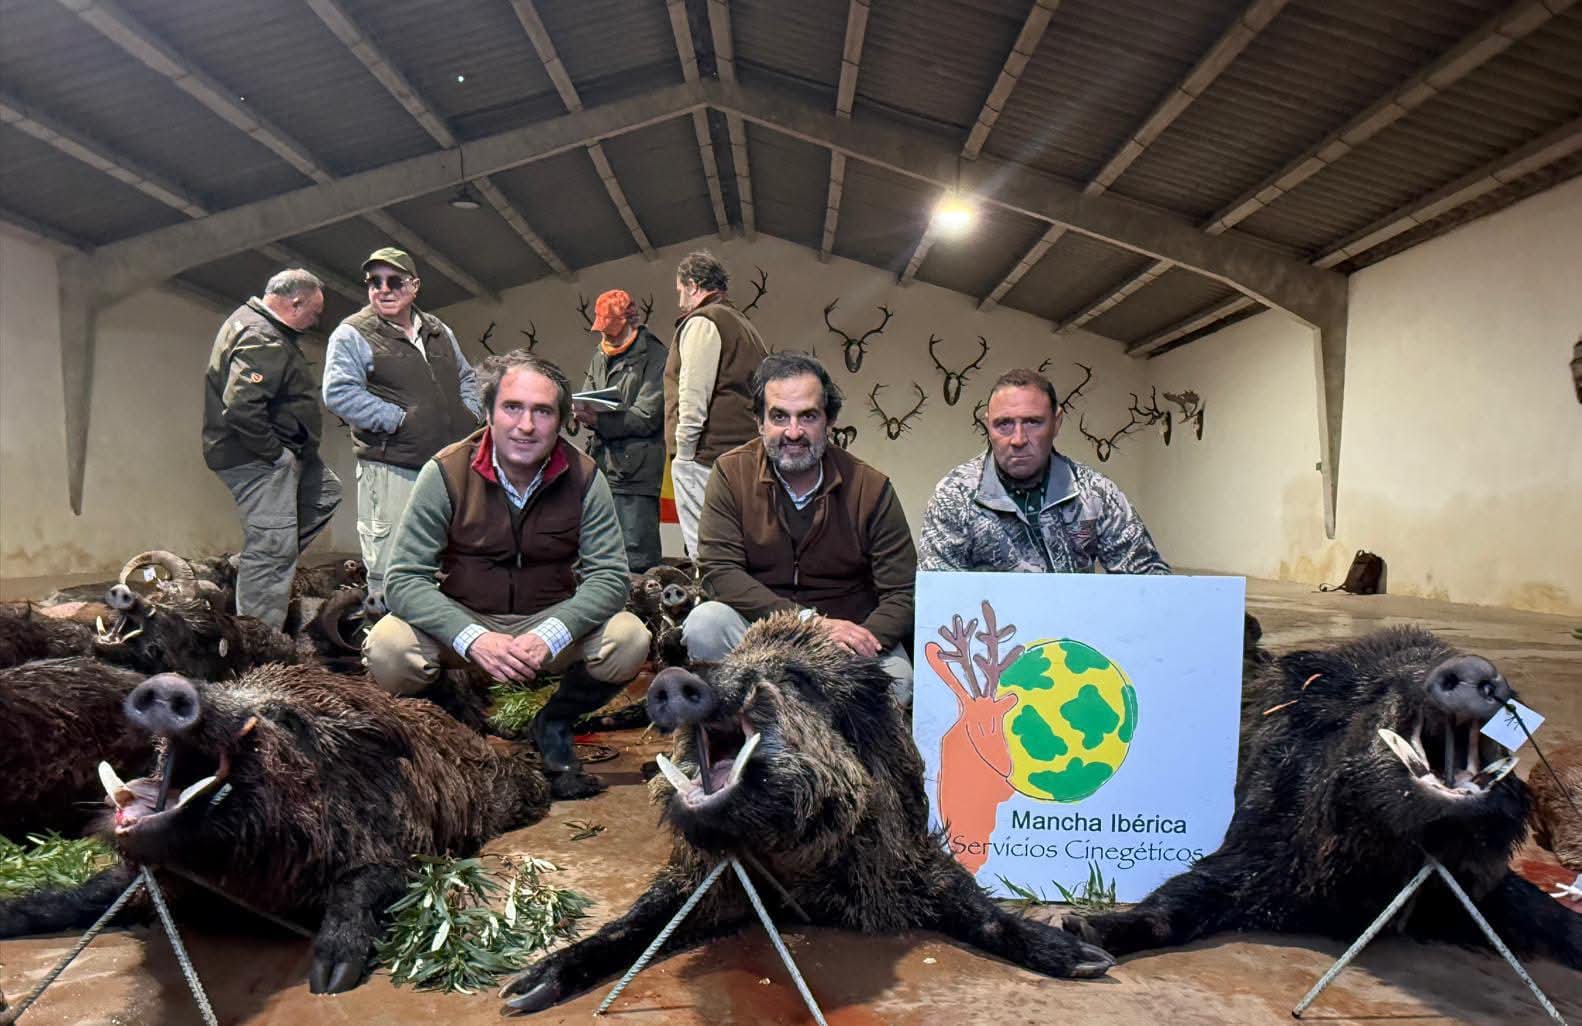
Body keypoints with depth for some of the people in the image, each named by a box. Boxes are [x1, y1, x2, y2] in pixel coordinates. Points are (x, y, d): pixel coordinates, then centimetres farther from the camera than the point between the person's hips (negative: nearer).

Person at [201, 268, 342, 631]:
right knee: (272, 550, -7)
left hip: (273, 452, 11)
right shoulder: (263, 342, -22)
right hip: (257, 459, -11)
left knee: (325, 492, 23)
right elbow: (240, 408, -33)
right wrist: (275, 452, -20)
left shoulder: (250, 318, 13)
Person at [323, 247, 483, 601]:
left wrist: (470, 416, 9)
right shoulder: (352, 334, -3)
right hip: (392, 469, -6)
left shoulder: (438, 331, 16)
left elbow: (466, 377, 27)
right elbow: (338, 393, -13)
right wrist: (399, 420, -17)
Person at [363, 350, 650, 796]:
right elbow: (403, 578, -16)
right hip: (461, 622, -1)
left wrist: (548, 635, -31)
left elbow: (609, 575, -13)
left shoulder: (584, 478, -9)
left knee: (629, 639, -26)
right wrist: (473, 639, -32)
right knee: (387, 648, -30)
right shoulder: (446, 474, -13)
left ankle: (554, 726, 5)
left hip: (552, 622, 1)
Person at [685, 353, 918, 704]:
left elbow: (903, 595, -9)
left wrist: (861, 642, -30)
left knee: (897, 681, -29)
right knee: (704, 624, -30)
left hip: (847, 633, 0)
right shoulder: (732, 473, -4)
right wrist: (810, 620, -24)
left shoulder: (870, 488, -6)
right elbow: (720, 572, -14)